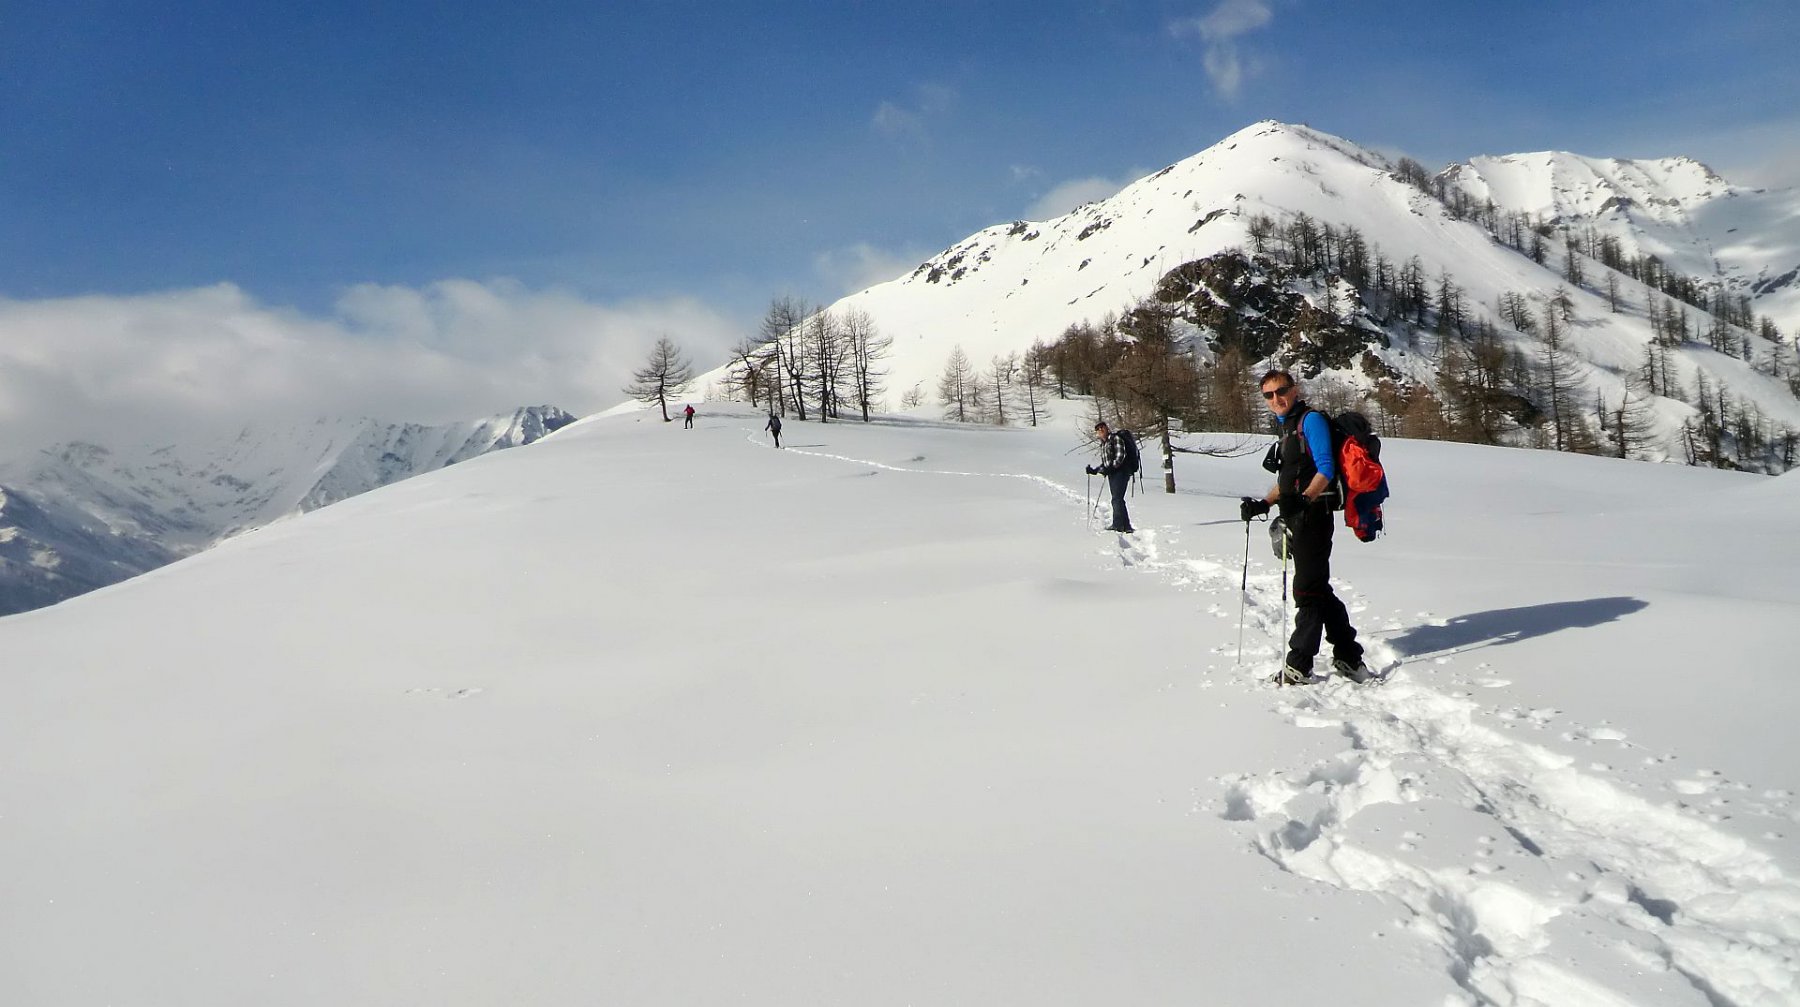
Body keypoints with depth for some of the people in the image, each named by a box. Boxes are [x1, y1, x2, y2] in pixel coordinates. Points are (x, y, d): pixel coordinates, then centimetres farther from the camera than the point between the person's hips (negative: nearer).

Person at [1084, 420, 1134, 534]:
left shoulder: (1116, 438, -4)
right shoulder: (1104, 444, 21)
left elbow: (1120, 456, -16)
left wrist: (1110, 468, -24)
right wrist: (1094, 470, 11)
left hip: (1121, 471, -9)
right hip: (1112, 474, 9)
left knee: (1117, 499, -15)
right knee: (1117, 500, 8)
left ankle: (1118, 525, -18)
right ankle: (1126, 527, 12)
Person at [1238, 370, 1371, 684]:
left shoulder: (1311, 420, -8)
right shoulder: (1287, 427, 21)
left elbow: (1326, 469, -18)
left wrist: (1303, 499, -31)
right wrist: (1262, 504, 15)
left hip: (1313, 515, -10)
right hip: (1297, 518, 10)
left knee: (1308, 590, -6)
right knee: (1318, 588, 13)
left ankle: (1299, 665, -3)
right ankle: (1348, 656, 21)